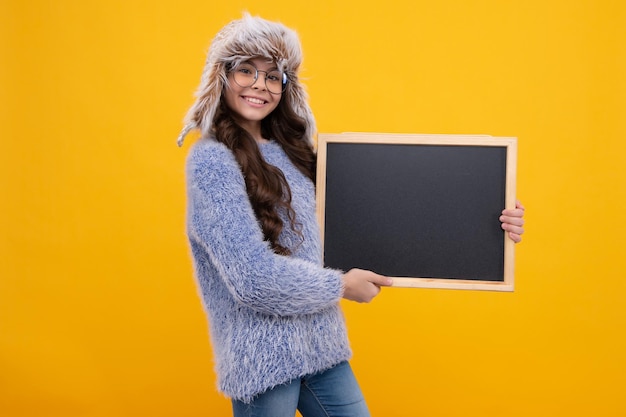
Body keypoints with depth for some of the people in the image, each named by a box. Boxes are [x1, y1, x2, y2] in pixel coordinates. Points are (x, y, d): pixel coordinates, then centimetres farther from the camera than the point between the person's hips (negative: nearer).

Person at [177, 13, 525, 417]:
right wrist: (342, 286, -7)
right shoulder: (212, 160, -13)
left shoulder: (293, 154, 7)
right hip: (262, 358, -6)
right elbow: (256, 279, -21)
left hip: (321, 346, 6)